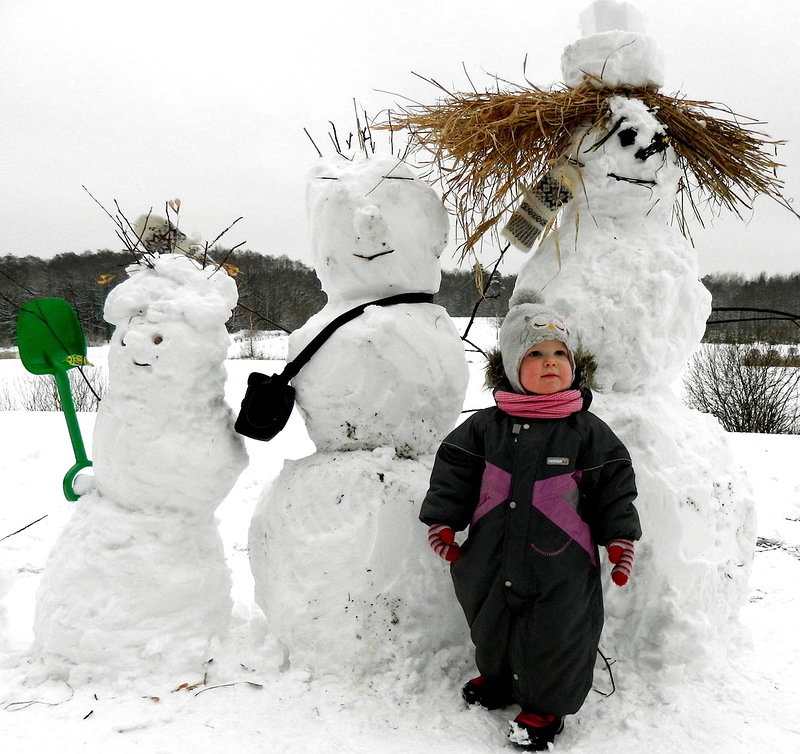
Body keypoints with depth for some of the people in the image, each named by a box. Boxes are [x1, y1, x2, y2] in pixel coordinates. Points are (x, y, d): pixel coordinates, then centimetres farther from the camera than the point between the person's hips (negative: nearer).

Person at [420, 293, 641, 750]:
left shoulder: (588, 432, -7)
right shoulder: (485, 427, -3)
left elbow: (615, 485, -1)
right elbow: (454, 473, 2)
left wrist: (620, 539, -2)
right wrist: (443, 522, -1)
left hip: (561, 566, -3)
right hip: (494, 559, 3)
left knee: (555, 638, 8)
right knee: (491, 627, 23)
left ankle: (546, 706, 32)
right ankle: (496, 678, 50)